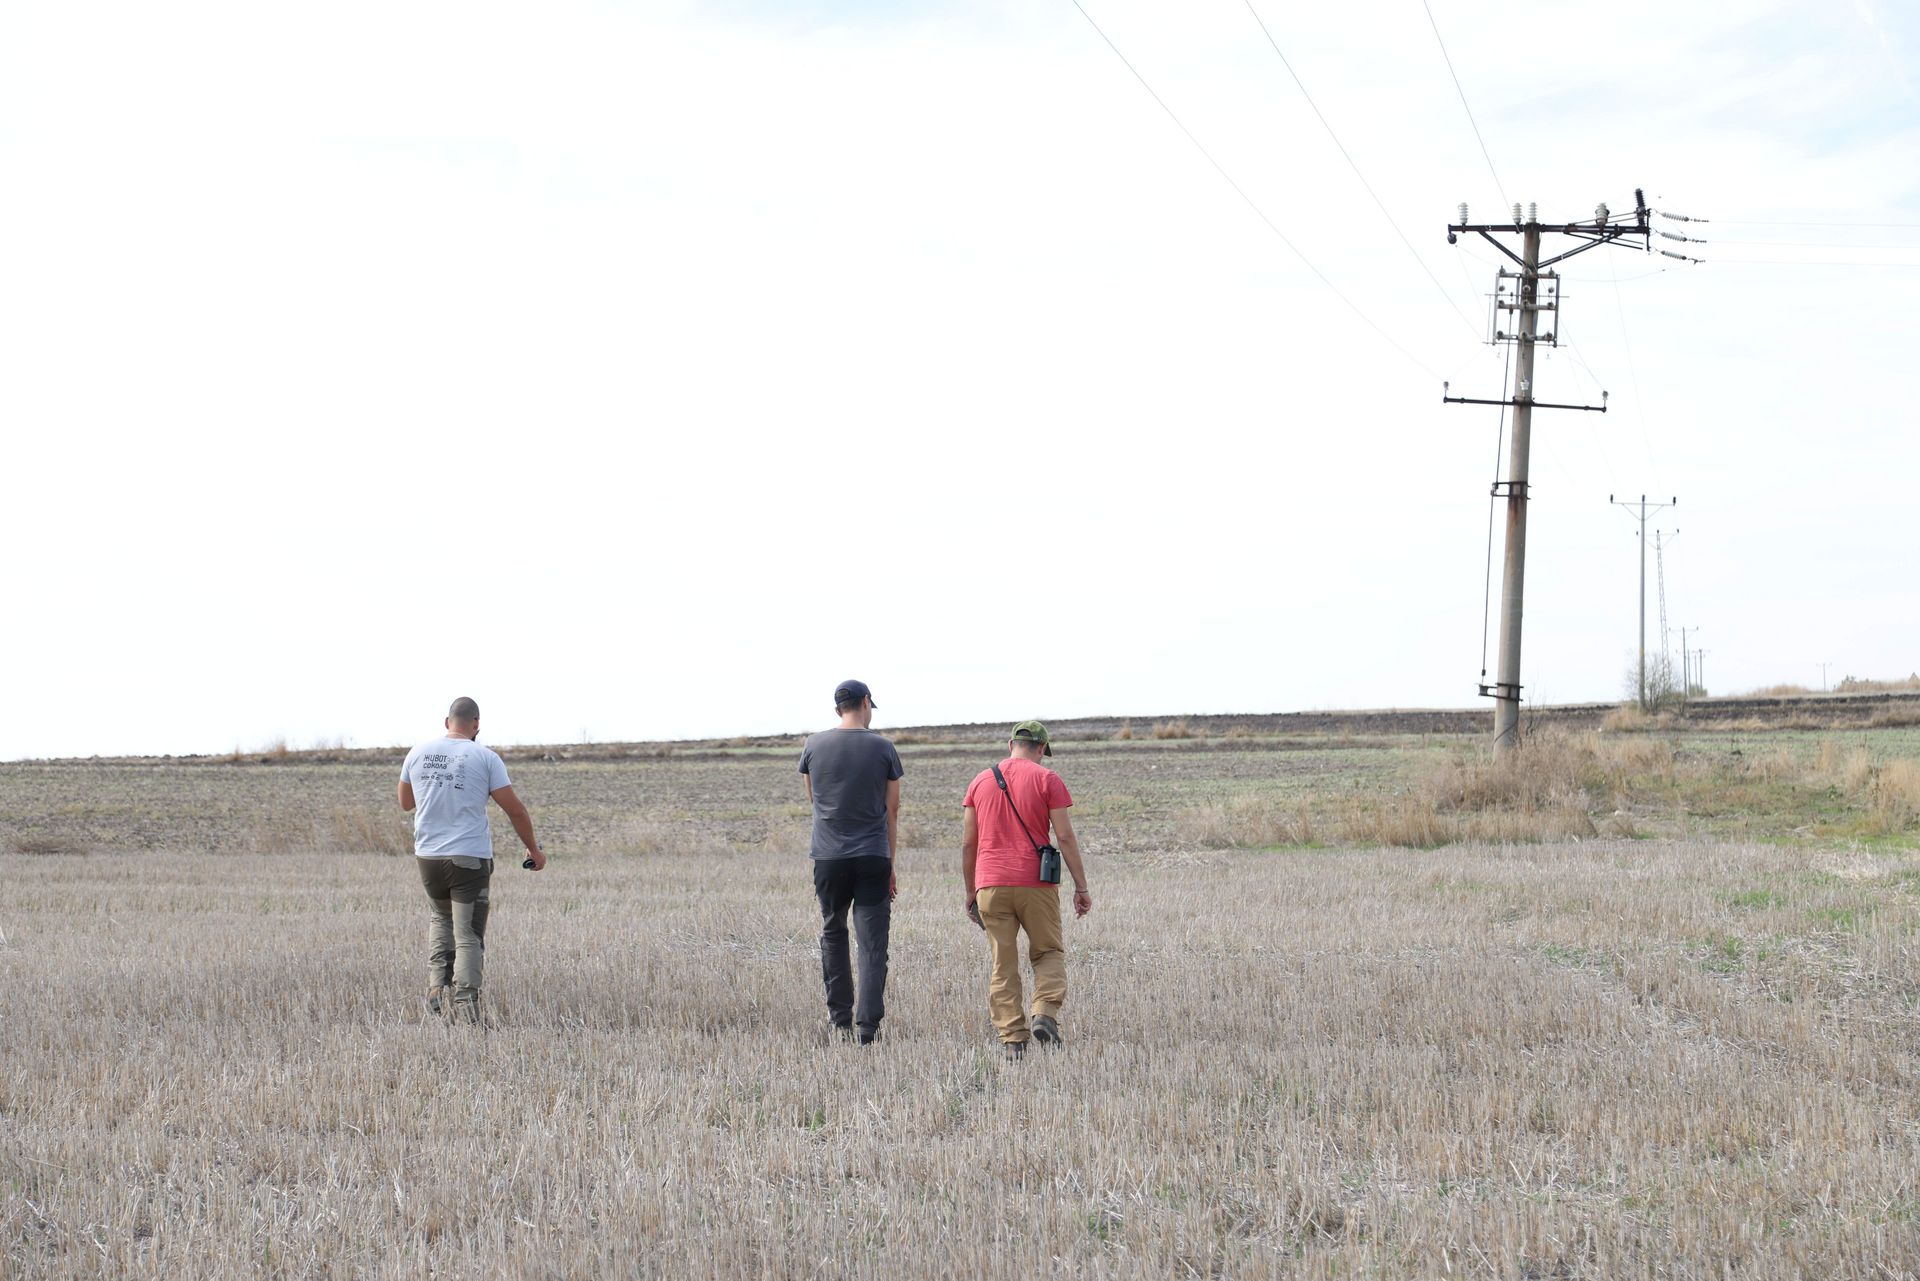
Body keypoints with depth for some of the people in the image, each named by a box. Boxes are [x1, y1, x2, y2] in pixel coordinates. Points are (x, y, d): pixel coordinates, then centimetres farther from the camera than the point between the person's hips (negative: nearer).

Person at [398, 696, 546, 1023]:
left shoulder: (418, 753, 6)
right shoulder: (485, 758, -5)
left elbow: (405, 803, 20)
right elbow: (515, 809, -2)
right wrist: (534, 849, 10)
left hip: (428, 856, 4)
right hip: (470, 858, -4)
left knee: (441, 917, 26)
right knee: (468, 935, -1)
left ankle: (437, 985, 11)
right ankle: (465, 1004, -13)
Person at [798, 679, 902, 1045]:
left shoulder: (814, 745, 4)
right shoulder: (882, 748, 0)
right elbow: (891, 811, 3)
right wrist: (890, 865, 10)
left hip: (828, 857, 2)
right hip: (873, 857, -2)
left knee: (833, 935, 16)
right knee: (872, 943, -1)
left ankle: (840, 1020, 15)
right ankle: (868, 1025, -8)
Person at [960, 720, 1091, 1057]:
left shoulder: (980, 782, 11)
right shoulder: (1047, 779, 1)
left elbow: (968, 843, 10)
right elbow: (1065, 837, -4)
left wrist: (970, 891, 17)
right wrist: (1081, 887, 0)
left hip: (990, 886, 2)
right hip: (1035, 884, -2)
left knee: (1003, 965, 6)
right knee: (1049, 953, 12)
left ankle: (1011, 1038, 0)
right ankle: (1044, 1014, -10)